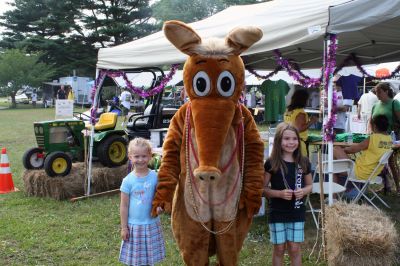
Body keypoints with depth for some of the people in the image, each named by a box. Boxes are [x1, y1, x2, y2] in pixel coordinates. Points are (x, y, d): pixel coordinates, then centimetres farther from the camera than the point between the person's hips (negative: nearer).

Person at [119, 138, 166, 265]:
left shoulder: (155, 177, -6)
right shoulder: (128, 180, -8)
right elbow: (124, 206, -3)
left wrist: (159, 206, -17)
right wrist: (124, 227, -2)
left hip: (152, 224, 1)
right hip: (134, 225, -1)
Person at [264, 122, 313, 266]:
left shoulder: (304, 162, -1)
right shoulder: (271, 163, -10)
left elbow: (309, 185, 11)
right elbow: (263, 188, -5)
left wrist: (303, 191, -11)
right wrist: (280, 193, -20)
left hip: (297, 213, 2)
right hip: (277, 213, -2)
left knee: (295, 248, 10)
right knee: (279, 248, 9)